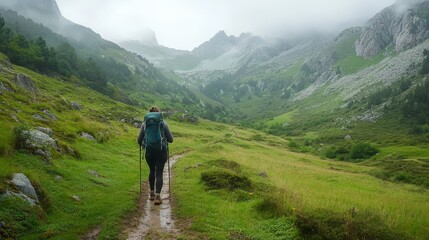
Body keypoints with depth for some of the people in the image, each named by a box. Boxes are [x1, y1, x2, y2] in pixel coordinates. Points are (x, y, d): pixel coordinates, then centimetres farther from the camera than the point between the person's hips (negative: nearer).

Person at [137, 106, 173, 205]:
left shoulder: (145, 124, -1)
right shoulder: (163, 124, -4)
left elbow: (139, 141, 4)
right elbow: (170, 139, 0)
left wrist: (144, 144, 26)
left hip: (149, 152, 2)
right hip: (162, 152, -2)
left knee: (152, 171, 22)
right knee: (159, 173, 3)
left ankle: (152, 193, 31)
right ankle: (157, 196, -7)